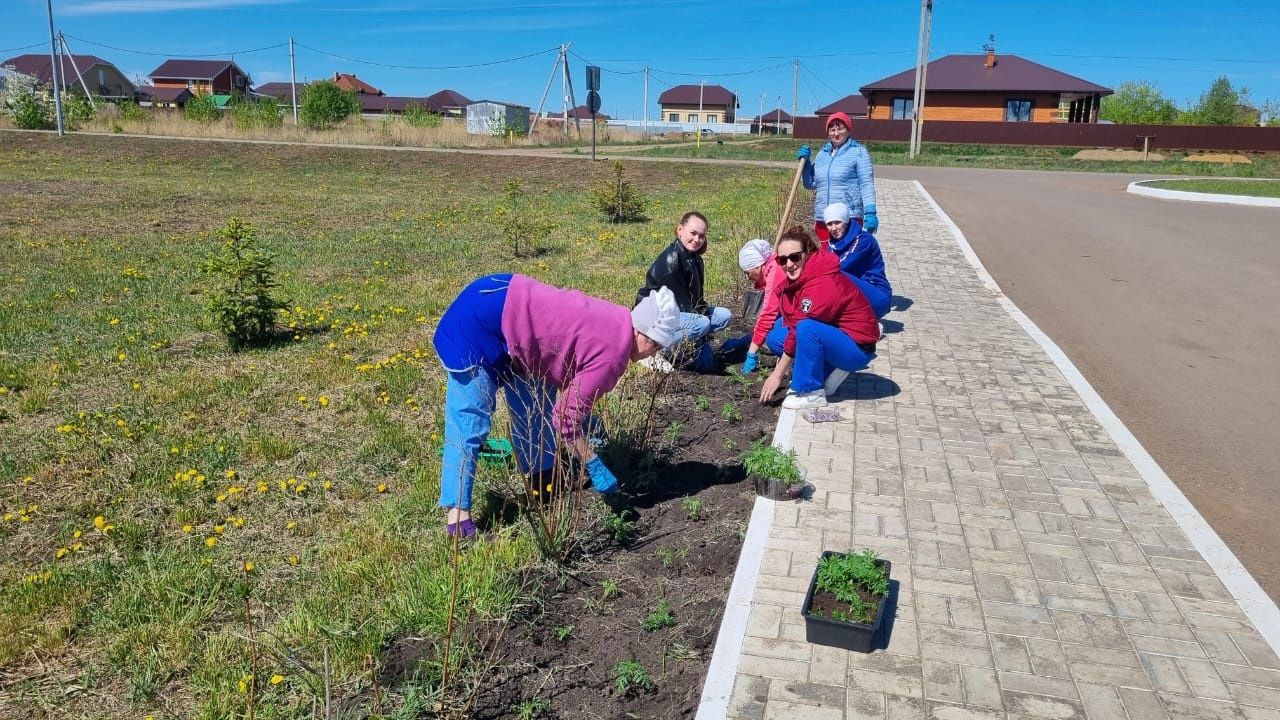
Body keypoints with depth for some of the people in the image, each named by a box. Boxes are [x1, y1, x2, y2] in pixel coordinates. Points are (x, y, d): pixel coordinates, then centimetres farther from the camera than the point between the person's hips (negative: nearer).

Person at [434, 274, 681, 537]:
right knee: (469, 420, -10)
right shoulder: (612, 355, -22)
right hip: (480, 322, -10)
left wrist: (589, 425, 20)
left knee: (538, 404, 16)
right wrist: (595, 466, -9)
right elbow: (566, 416, -19)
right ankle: (458, 514, -8)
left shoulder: (616, 322, 6)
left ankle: (543, 480, 29)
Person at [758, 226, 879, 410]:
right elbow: (790, 324, 3)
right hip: (834, 336, 9)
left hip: (858, 348, -9)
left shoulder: (823, 284, -27)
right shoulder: (797, 276, 0)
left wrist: (778, 375, -18)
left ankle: (812, 392, -16)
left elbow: (800, 332, -25)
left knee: (807, 329, -33)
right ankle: (831, 371, 5)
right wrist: (780, 368, -3)